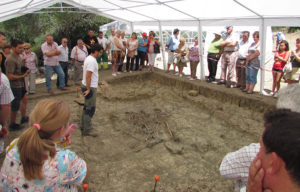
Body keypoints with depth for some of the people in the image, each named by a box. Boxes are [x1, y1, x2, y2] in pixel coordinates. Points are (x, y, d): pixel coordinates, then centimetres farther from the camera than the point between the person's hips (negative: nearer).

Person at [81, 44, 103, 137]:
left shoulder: (89, 58, 13)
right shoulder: (92, 61, -20)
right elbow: (88, 76, -26)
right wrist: (88, 89, -23)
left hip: (88, 87, 11)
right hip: (90, 87, -11)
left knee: (87, 108, 17)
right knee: (91, 109, -3)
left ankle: (84, 128, 26)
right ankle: (87, 130, 5)